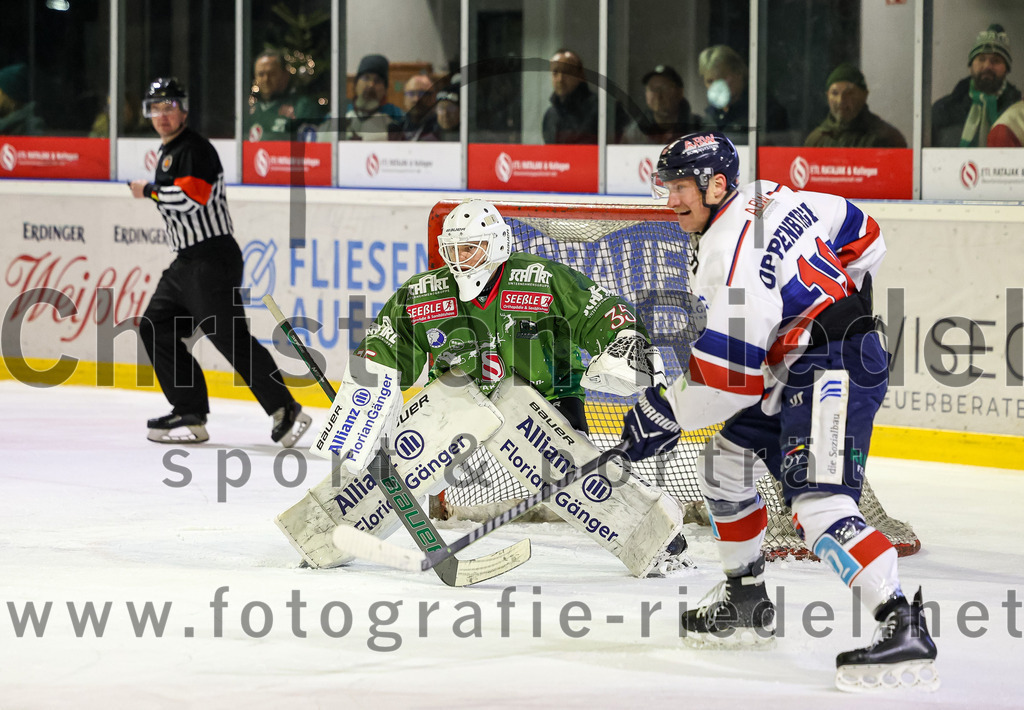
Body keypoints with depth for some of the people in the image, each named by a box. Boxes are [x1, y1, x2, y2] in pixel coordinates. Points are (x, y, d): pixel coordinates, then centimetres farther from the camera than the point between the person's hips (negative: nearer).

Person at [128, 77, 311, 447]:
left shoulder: (194, 148, -11)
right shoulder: (167, 152, 20)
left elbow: (192, 195, -25)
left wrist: (148, 191, -13)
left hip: (212, 259, -11)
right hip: (187, 263, 11)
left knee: (229, 336, -16)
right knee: (155, 326, 10)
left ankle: (285, 410, -17)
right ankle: (190, 416, 10)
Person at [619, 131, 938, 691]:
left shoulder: (733, 253, -20)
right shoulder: (773, 200, 9)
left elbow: (731, 374, -21)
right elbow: (861, 234, 21)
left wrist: (664, 413, -9)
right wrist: (835, 300, 29)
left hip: (834, 368, -11)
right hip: (797, 373, 11)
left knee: (818, 503, -24)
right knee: (724, 464, 19)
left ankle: (905, 629, -35)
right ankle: (745, 603, 30)